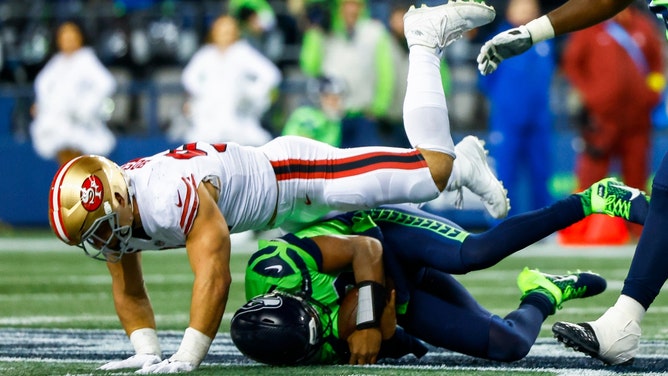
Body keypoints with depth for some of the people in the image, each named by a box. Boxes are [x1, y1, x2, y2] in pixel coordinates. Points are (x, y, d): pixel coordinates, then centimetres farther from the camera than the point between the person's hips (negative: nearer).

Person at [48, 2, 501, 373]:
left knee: (430, 173, -3)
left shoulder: (171, 196, -40)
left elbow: (214, 275, -41)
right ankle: (463, 160, 45)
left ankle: (426, 45, 15)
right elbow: (129, 292, -1)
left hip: (296, 174, -8)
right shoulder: (112, 216, -14)